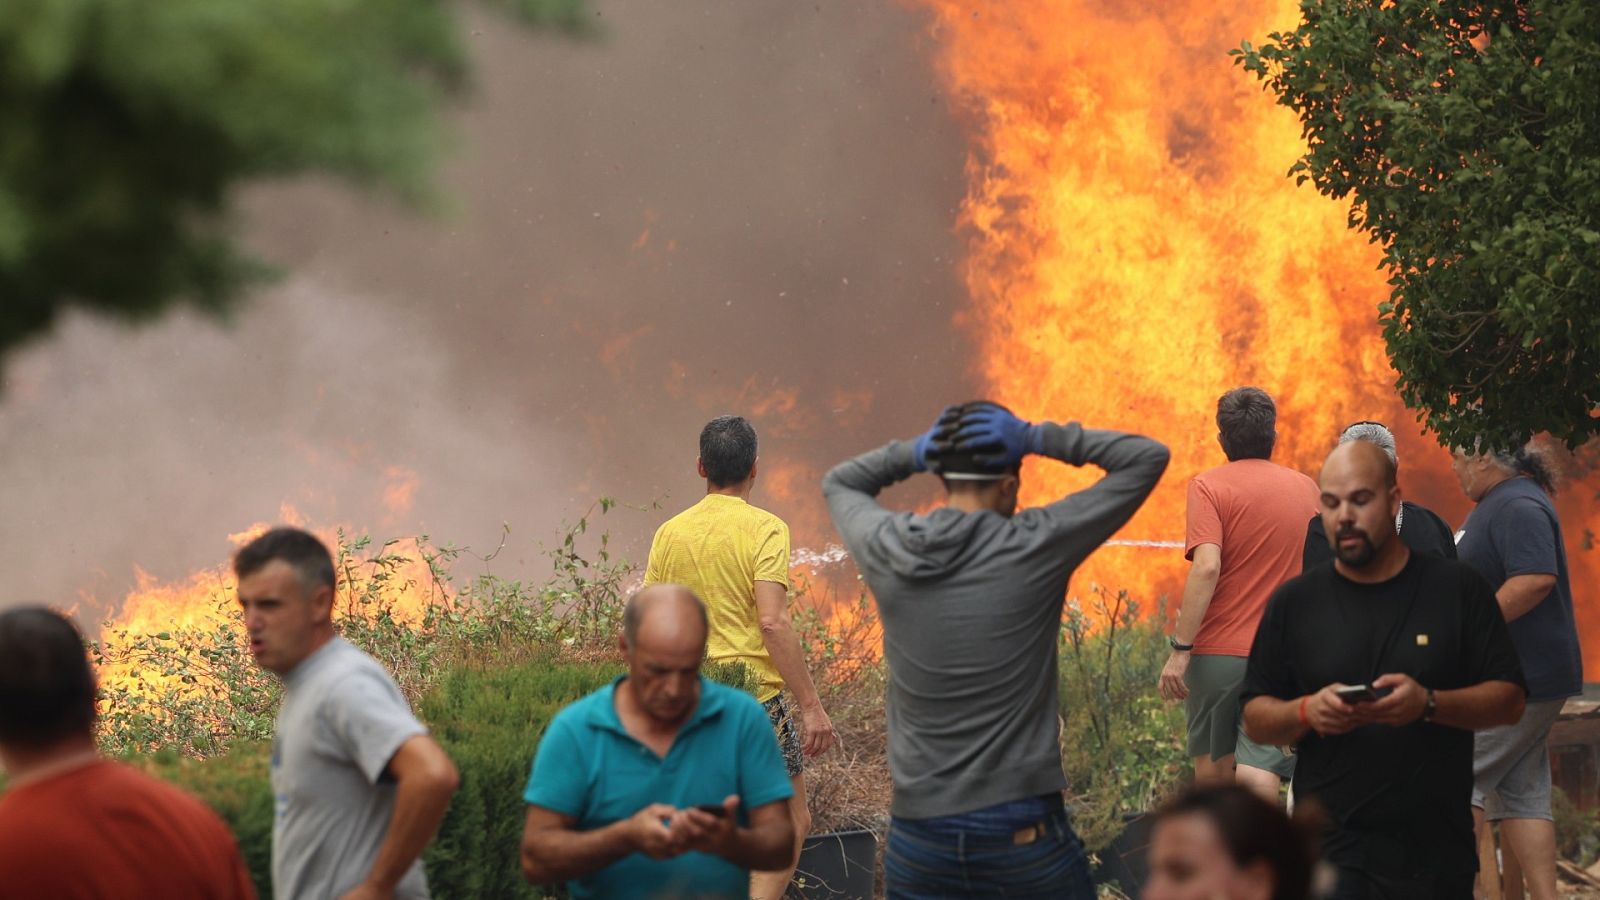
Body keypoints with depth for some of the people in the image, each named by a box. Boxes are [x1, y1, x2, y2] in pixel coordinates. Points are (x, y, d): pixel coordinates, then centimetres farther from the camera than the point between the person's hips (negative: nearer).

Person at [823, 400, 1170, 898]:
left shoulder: (886, 548, -1)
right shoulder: (1034, 545, -10)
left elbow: (838, 483, 24)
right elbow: (1148, 457, -2)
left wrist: (914, 453, 8)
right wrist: (1039, 439, -4)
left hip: (918, 832, 3)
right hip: (1022, 829, -3)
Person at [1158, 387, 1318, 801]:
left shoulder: (1209, 486, -5)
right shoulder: (1306, 488, 9)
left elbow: (1206, 567, -17)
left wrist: (1180, 649, -17)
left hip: (1218, 652, -2)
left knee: (1212, 765, 16)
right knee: (1259, 773, -6)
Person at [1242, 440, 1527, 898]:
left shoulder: (1457, 588, 3)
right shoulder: (1295, 602, 7)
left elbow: (1509, 700, 1)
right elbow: (1255, 718, 8)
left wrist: (1429, 704, -17)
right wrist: (1306, 711, -13)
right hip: (1331, 846, 0)